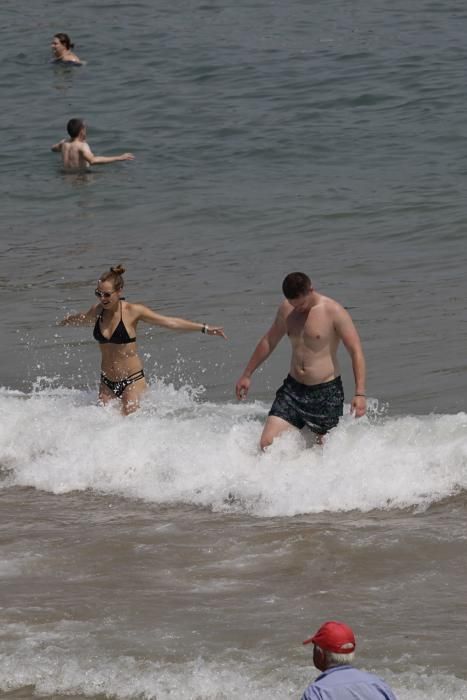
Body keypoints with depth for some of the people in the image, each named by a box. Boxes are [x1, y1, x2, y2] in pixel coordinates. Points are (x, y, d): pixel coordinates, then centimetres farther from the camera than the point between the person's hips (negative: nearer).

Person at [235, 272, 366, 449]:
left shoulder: (334, 312, -12)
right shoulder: (286, 309, 5)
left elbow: (356, 352, -14)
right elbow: (269, 342, 20)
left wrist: (359, 393, -23)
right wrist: (247, 374, 25)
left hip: (326, 391, -5)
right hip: (293, 388, 5)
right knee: (267, 444, -7)